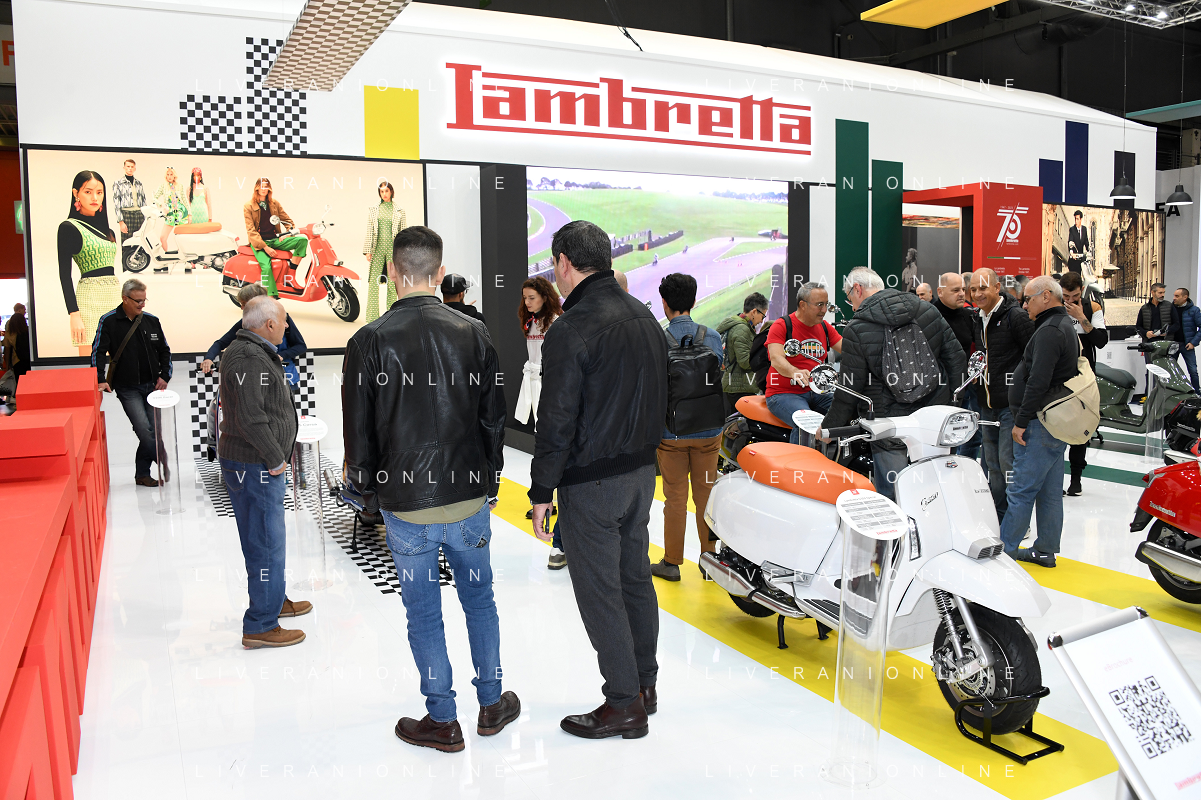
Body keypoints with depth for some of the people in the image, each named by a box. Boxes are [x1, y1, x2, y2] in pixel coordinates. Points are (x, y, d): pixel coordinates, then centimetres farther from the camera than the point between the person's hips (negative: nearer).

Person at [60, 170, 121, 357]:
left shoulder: (107, 229, 17)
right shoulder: (69, 227, -2)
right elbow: (64, 275, -7)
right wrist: (74, 314, -15)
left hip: (115, 295, 6)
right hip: (90, 297, -6)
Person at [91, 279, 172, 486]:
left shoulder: (152, 320, 7)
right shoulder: (108, 321, -4)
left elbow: (164, 350, 15)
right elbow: (98, 352, -5)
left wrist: (164, 376, 4)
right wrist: (101, 380, -18)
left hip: (152, 386, 4)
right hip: (127, 389, -4)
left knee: (152, 431, 4)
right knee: (144, 429, -17)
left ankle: (142, 474, 16)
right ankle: (163, 462, 2)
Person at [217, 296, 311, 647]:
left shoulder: (254, 352, 15)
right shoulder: (248, 359, -21)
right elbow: (250, 417, -27)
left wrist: (275, 456, 17)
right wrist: (275, 459, -18)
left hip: (263, 464, 11)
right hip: (255, 467, -11)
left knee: (267, 538, 23)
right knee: (266, 544, -4)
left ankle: (274, 601, 39)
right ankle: (260, 627, 4)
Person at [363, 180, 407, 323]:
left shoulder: (399, 211, 7)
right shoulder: (372, 208, 9)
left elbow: (403, 232, 8)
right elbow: (369, 231, 7)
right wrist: (367, 250, 0)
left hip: (393, 248, 0)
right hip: (377, 248, 0)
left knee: (393, 283, 1)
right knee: (373, 281, -4)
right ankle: (372, 316, 0)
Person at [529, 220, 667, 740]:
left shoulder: (570, 331, -18)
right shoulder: (645, 317, 7)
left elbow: (556, 422, -19)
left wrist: (541, 492, -10)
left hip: (591, 482, -8)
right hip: (642, 470, 8)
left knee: (599, 590, 3)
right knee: (636, 577, 18)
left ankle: (624, 704, 13)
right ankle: (644, 684, 31)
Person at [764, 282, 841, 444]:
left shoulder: (825, 327, 15)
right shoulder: (781, 325, -6)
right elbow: (776, 359, -21)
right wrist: (795, 372, -43)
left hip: (816, 393, 6)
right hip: (783, 394, -6)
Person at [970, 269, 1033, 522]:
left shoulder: (1016, 316, -11)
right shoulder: (979, 319, 14)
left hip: (1012, 404, -8)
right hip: (987, 404, 8)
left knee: (1008, 462, -6)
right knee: (992, 464, 12)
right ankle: (998, 521, 23)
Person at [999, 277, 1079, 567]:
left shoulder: (1049, 331, -16)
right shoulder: (1066, 326, 19)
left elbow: (1038, 382, -23)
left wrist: (1021, 421, -19)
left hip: (1040, 424, -11)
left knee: (1022, 491, -5)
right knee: (1050, 492, 13)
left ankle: (1004, 550, 1)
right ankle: (1045, 550, 20)